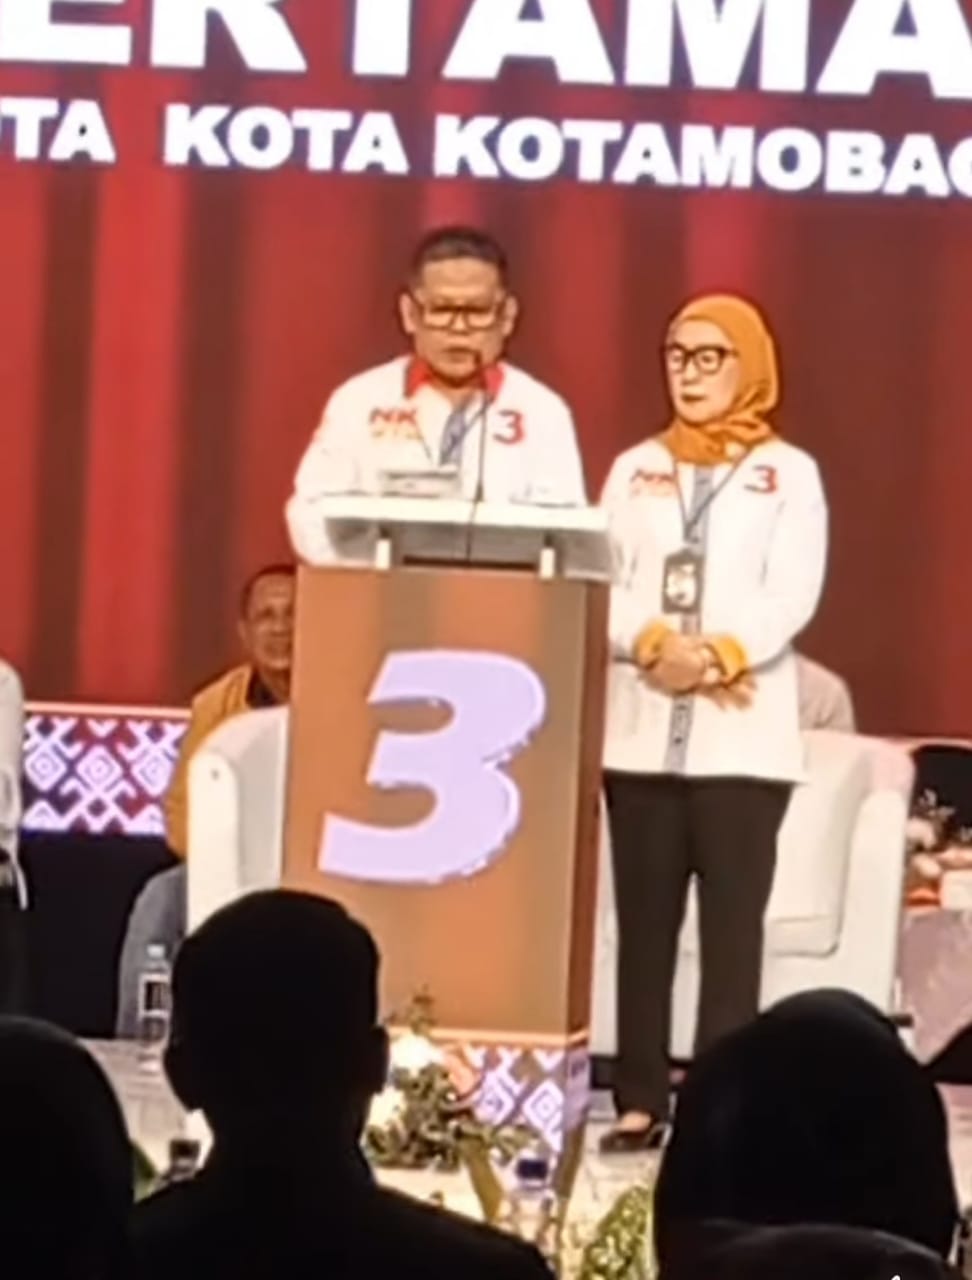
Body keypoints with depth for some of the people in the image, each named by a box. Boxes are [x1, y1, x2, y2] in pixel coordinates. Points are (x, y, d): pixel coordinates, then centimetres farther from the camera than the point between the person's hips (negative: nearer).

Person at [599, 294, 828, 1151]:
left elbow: (792, 595, -5)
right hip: (642, 731, 3)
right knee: (644, 924, 4)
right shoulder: (636, 469, 14)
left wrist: (718, 658, -20)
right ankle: (641, 1102, 8)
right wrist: (655, 644, -14)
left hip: (742, 737, -3)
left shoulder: (789, 474, 6)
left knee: (732, 926, -4)